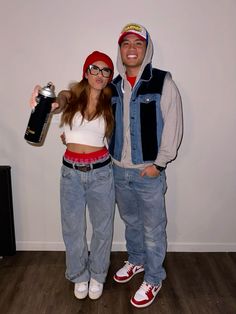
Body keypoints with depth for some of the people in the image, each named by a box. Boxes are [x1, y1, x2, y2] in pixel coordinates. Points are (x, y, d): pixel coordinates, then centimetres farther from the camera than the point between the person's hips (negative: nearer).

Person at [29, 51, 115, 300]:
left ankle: (97, 275, 37)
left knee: (102, 227, 12)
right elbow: (56, 104, -24)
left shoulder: (110, 104, 0)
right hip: (71, 171, 0)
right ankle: (80, 276, 37)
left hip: (101, 171, 0)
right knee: (73, 228, 12)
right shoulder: (70, 96, -3)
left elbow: (111, 138, 5)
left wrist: (73, 134, -5)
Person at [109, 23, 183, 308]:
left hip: (149, 171, -5)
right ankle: (136, 261, 45)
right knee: (131, 222, 22)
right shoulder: (113, 87, 7)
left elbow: (173, 126, -10)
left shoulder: (163, 83, -8)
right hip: (119, 170, 5)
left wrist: (158, 163, -13)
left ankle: (153, 279, 28)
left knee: (153, 229, 8)